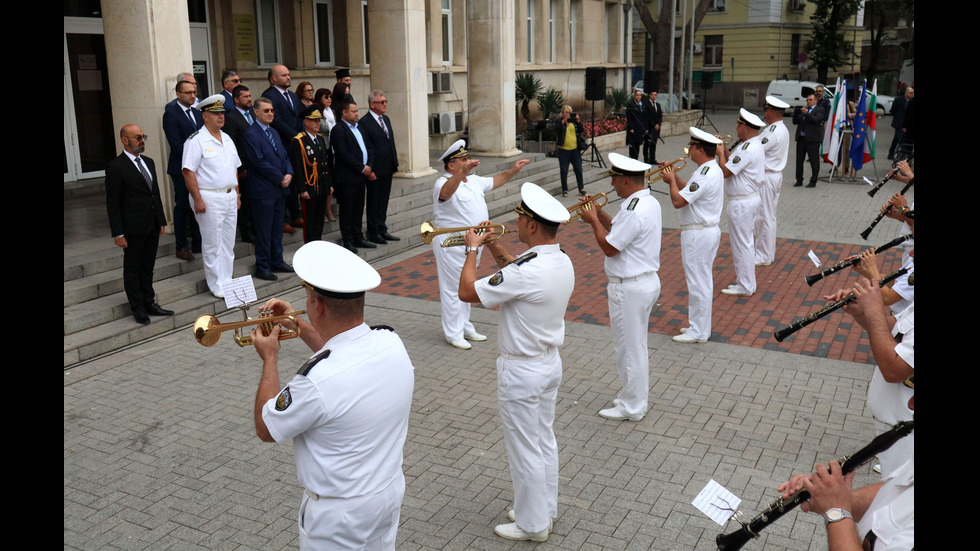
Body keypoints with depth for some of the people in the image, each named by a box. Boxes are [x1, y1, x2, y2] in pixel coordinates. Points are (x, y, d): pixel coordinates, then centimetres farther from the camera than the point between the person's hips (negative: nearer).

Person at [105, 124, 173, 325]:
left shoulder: (148, 162, 11)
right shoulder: (116, 167, -12)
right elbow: (112, 203, -12)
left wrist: (161, 221, 14)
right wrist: (118, 233, -14)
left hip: (152, 226, 7)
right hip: (133, 229, -7)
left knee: (148, 268, 16)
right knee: (133, 269, 7)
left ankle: (149, 303, 26)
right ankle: (138, 308, 17)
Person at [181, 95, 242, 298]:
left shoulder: (227, 139, 13)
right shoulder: (196, 140, -11)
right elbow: (188, 172, -15)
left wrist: (237, 194, 15)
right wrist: (197, 199, -19)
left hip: (230, 196, 7)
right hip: (209, 198, -7)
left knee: (228, 243, 13)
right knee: (212, 245, 1)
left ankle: (227, 281, 24)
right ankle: (217, 286, 10)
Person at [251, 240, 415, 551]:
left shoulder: (318, 381, -34)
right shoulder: (392, 342, -14)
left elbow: (265, 429, -14)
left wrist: (270, 358, -5)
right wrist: (299, 327, 9)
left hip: (340, 513, -6)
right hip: (390, 491, 6)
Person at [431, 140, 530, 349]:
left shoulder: (473, 180, 10)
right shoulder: (444, 183, -19)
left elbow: (495, 181, 26)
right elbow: (446, 192, -43)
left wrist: (512, 171, 17)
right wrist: (462, 172, -58)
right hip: (451, 245, -9)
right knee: (453, 289, 1)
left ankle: (465, 328, 32)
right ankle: (453, 334, 11)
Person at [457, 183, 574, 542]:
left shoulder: (527, 272, -30)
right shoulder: (563, 262, -1)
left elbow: (467, 292, -23)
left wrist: (472, 248, -9)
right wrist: (495, 248, 8)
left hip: (522, 371, -9)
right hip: (550, 362, 9)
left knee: (525, 449, 7)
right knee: (544, 440, 22)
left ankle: (532, 525, 23)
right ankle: (545, 508, 38)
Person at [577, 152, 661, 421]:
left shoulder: (634, 211, -25)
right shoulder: (649, 202, 7)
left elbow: (610, 247, -20)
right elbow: (618, 229, 14)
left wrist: (593, 221, -8)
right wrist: (598, 212, 4)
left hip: (630, 288, -10)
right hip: (648, 281, 10)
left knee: (629, 347, 3)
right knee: (636, 344, 22)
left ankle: (631, 407, 16)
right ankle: (637, 396, 36)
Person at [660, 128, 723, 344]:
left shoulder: (705, 175, -23)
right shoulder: (712, 169, 10)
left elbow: (678, 201, -25)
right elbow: (690, 190, 18)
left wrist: (671, 180, -9)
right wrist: (674, 176, 8)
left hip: (698, 234, -11)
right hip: (709, 230, 11)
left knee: (698, 283, -2)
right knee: (703, 281, 18)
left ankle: (698, 332, 8)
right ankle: (700, 326, 29)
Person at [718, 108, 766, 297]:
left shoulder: (748, 149, -23)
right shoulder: (755, 144, 12)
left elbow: (725, 172, -23)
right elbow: (733, 165, 15)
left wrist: (720, 152, -9)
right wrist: (723, 150, 7)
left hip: (741, 202, -11)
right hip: (750, 198, 11)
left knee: (742, 244, -2)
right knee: (743, 242, 19)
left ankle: (745, 287, 7)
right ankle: (744, 280, 29)